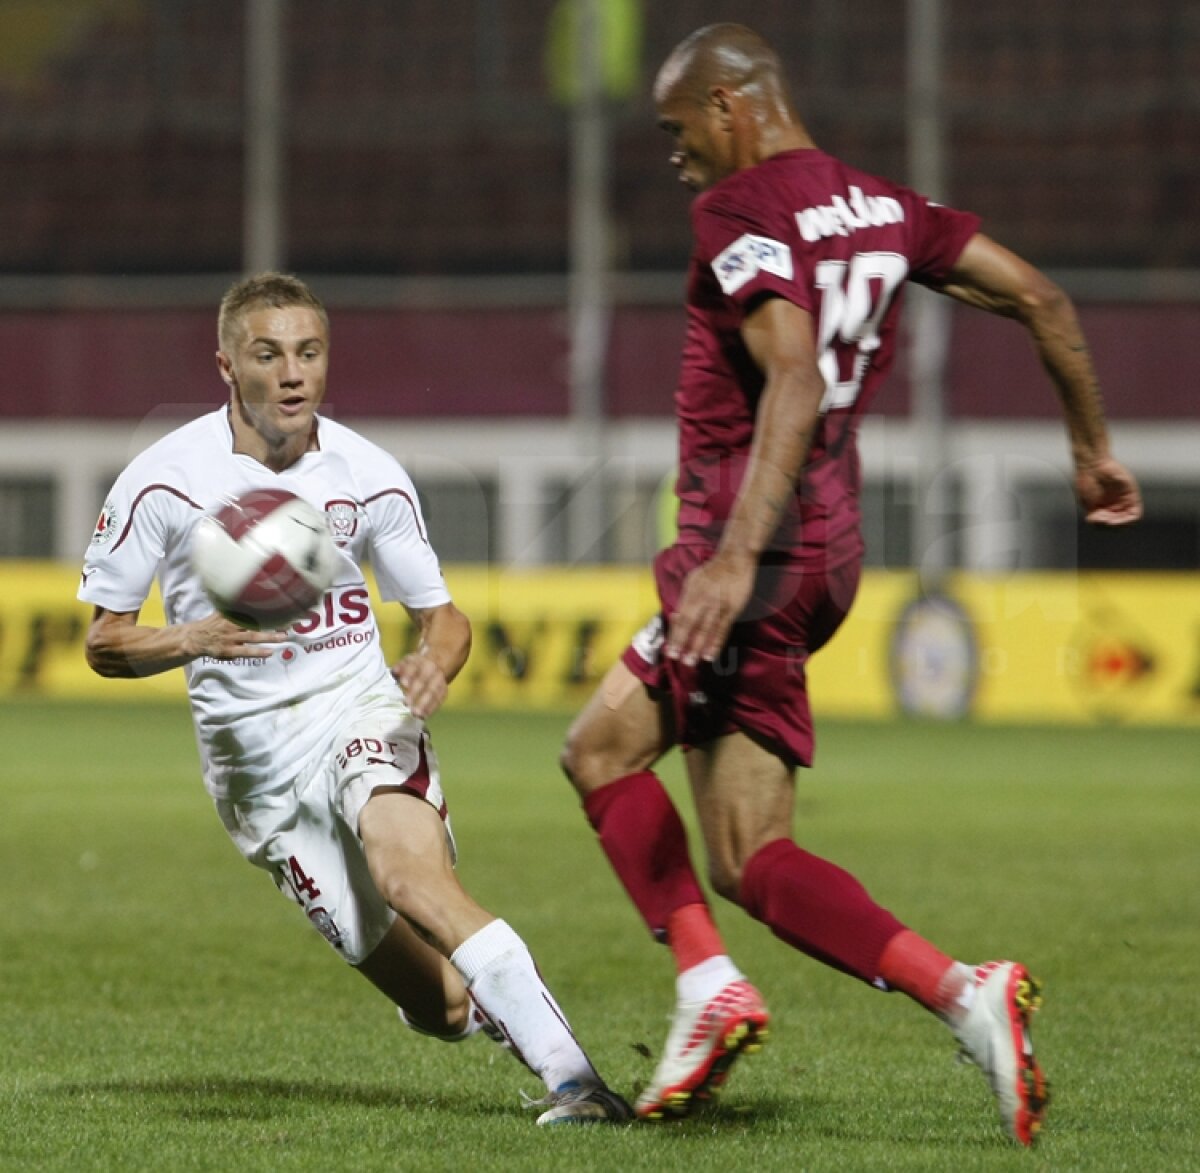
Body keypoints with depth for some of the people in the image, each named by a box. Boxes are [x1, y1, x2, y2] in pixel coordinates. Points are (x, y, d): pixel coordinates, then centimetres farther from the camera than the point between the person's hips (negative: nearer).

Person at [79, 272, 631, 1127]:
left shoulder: (370, 477, -1)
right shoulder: (165, 481, -7)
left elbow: (443, 616, 11)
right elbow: (104, 643, -1)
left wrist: (435, 663, -14)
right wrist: (194, 640, -21)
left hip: (361, 711, 0)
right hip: (254, 757, 0)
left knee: (406, 866, -34)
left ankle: (570, 1074, -38)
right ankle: (493, 1005, 28)